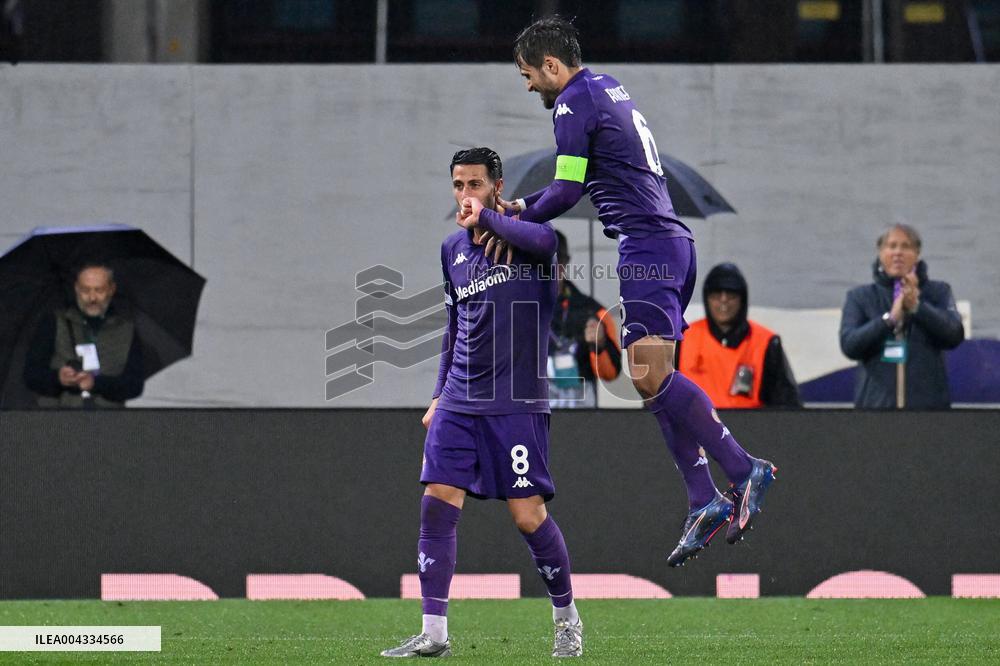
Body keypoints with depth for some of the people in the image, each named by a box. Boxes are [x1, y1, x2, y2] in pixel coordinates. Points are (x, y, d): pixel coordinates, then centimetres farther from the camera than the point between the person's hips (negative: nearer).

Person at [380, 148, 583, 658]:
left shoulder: (521, 229, -4)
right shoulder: (452, 250, 15)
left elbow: (546, 240, -31)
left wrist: (485, 218, -20)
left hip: (517, 403, -5)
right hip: (459, 402, 5)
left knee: (529, 515, -6)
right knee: (437, 504, -7)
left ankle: (567, 617, 15)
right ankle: (434, 632, -5)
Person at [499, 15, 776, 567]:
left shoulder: (573, 103, -5)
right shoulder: (609, 89, 23)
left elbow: (567, 191, -7)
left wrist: (518, 219, 9)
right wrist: (523, 205, 30)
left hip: (645, 245, -10)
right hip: (674, 242, 10)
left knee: (649, 377, -18)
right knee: (656, 382, 7)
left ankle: (743, 471, -24)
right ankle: (704, 503, 0)